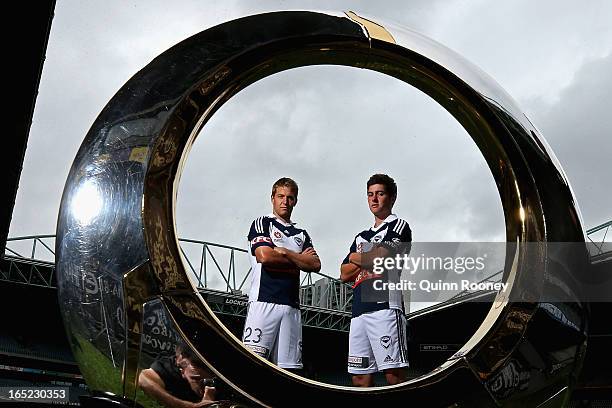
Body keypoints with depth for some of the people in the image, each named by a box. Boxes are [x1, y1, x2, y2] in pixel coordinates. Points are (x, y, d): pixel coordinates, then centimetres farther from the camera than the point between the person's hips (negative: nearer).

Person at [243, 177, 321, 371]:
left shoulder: (301, 234, 24)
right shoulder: (262, 223, 9)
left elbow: (315, 265, 9)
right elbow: (265, 257, -9)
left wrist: (285, 253, -2)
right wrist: (300, 259, 5)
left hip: (291, 306, 5)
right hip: (264, 301, -5)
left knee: (289, 365, 1)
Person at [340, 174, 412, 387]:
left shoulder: (399, 226, 7)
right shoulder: (361, 237, 28)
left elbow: (380, 258, -9)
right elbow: (344, 274, 17)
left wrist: (355, 257, 10)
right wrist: (370, 258, 2)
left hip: (385, 306, -7)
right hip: (359, 311, 7)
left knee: (394, 374, -12)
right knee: (360, 377, 4)